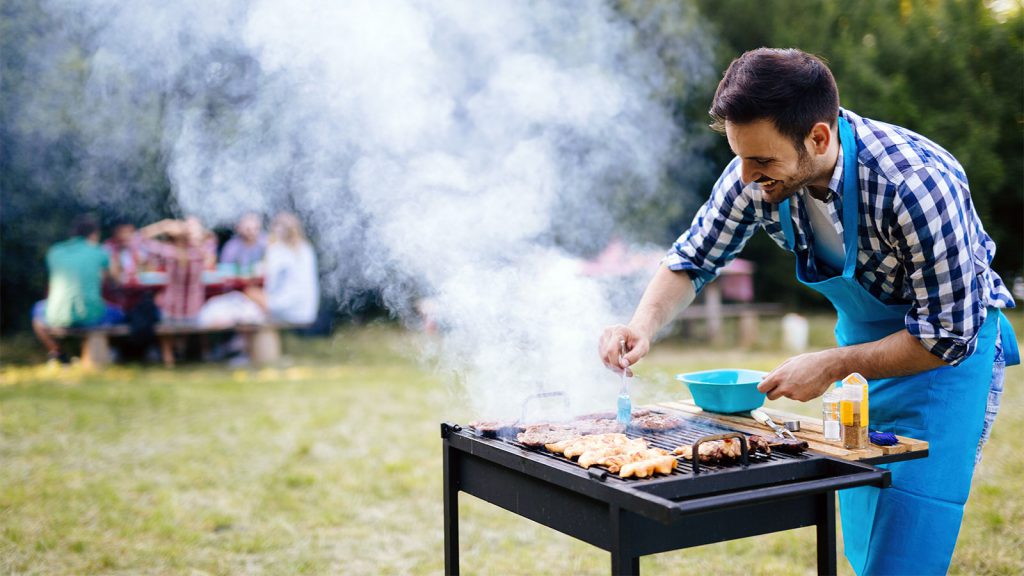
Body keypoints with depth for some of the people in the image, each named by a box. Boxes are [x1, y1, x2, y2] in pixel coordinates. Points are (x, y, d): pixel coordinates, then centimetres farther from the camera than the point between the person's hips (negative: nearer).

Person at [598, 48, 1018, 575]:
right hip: (865, 340, 6)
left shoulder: (916, 186, -35)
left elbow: (948, 336, -27)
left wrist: (829, 367, -28)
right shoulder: (758, 174, -19)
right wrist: (643, 325, -21)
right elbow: (694, 256, -4)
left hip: (950, 348, -5)